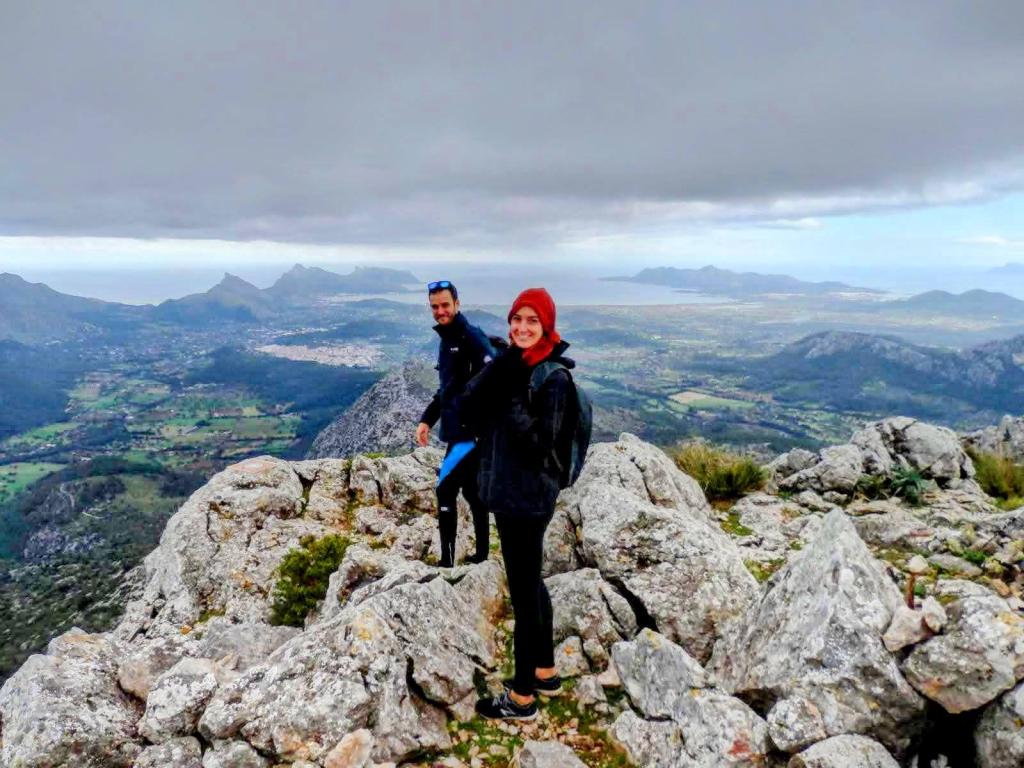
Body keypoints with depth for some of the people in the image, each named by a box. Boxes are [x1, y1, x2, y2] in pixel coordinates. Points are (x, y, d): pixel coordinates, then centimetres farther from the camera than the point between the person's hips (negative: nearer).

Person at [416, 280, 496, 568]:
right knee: (472, 492, 14)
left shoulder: (472, 336, -12)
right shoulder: (446, 340, 16)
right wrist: (426, 419, 16)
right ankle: (482, 554, 25)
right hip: (456, 429, 9)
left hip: (472, 430, -9)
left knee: (445, 490, -9)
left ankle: (447, 560, -1)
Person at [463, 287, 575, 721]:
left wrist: (512, 396, -26)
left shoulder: (553, 378, -17)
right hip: (508, 489, 9)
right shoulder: (509, 364, 7)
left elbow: (540, 442, -23)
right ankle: (546, 672, 38)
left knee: (523, 591, 3)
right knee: (530, 584, 20)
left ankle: (522, 697, 19)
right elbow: (469, 406, -4)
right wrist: (499, 371, -17)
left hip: (528, 496, -9)